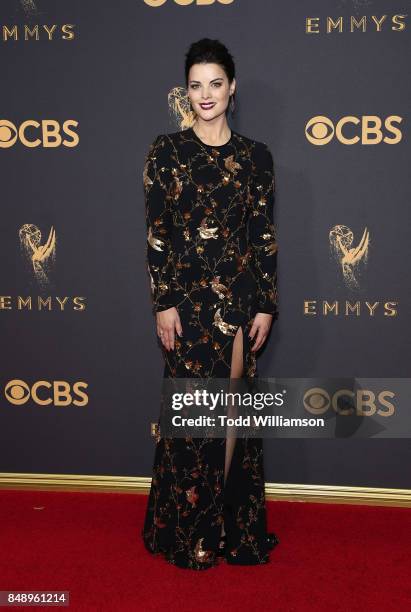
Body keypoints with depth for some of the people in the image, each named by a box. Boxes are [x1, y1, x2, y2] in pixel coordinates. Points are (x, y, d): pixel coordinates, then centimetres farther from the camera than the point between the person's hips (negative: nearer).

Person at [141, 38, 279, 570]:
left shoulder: (255, 156, 5)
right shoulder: (165, 150, 0)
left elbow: (265, 236, 4)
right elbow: (155, 233, -3)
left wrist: (265, 305, -1)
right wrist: (163, 303, -9)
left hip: (240, 297, 2)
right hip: (186, 298, -2)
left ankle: (230, 521, 21)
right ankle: (192, 531, 17)